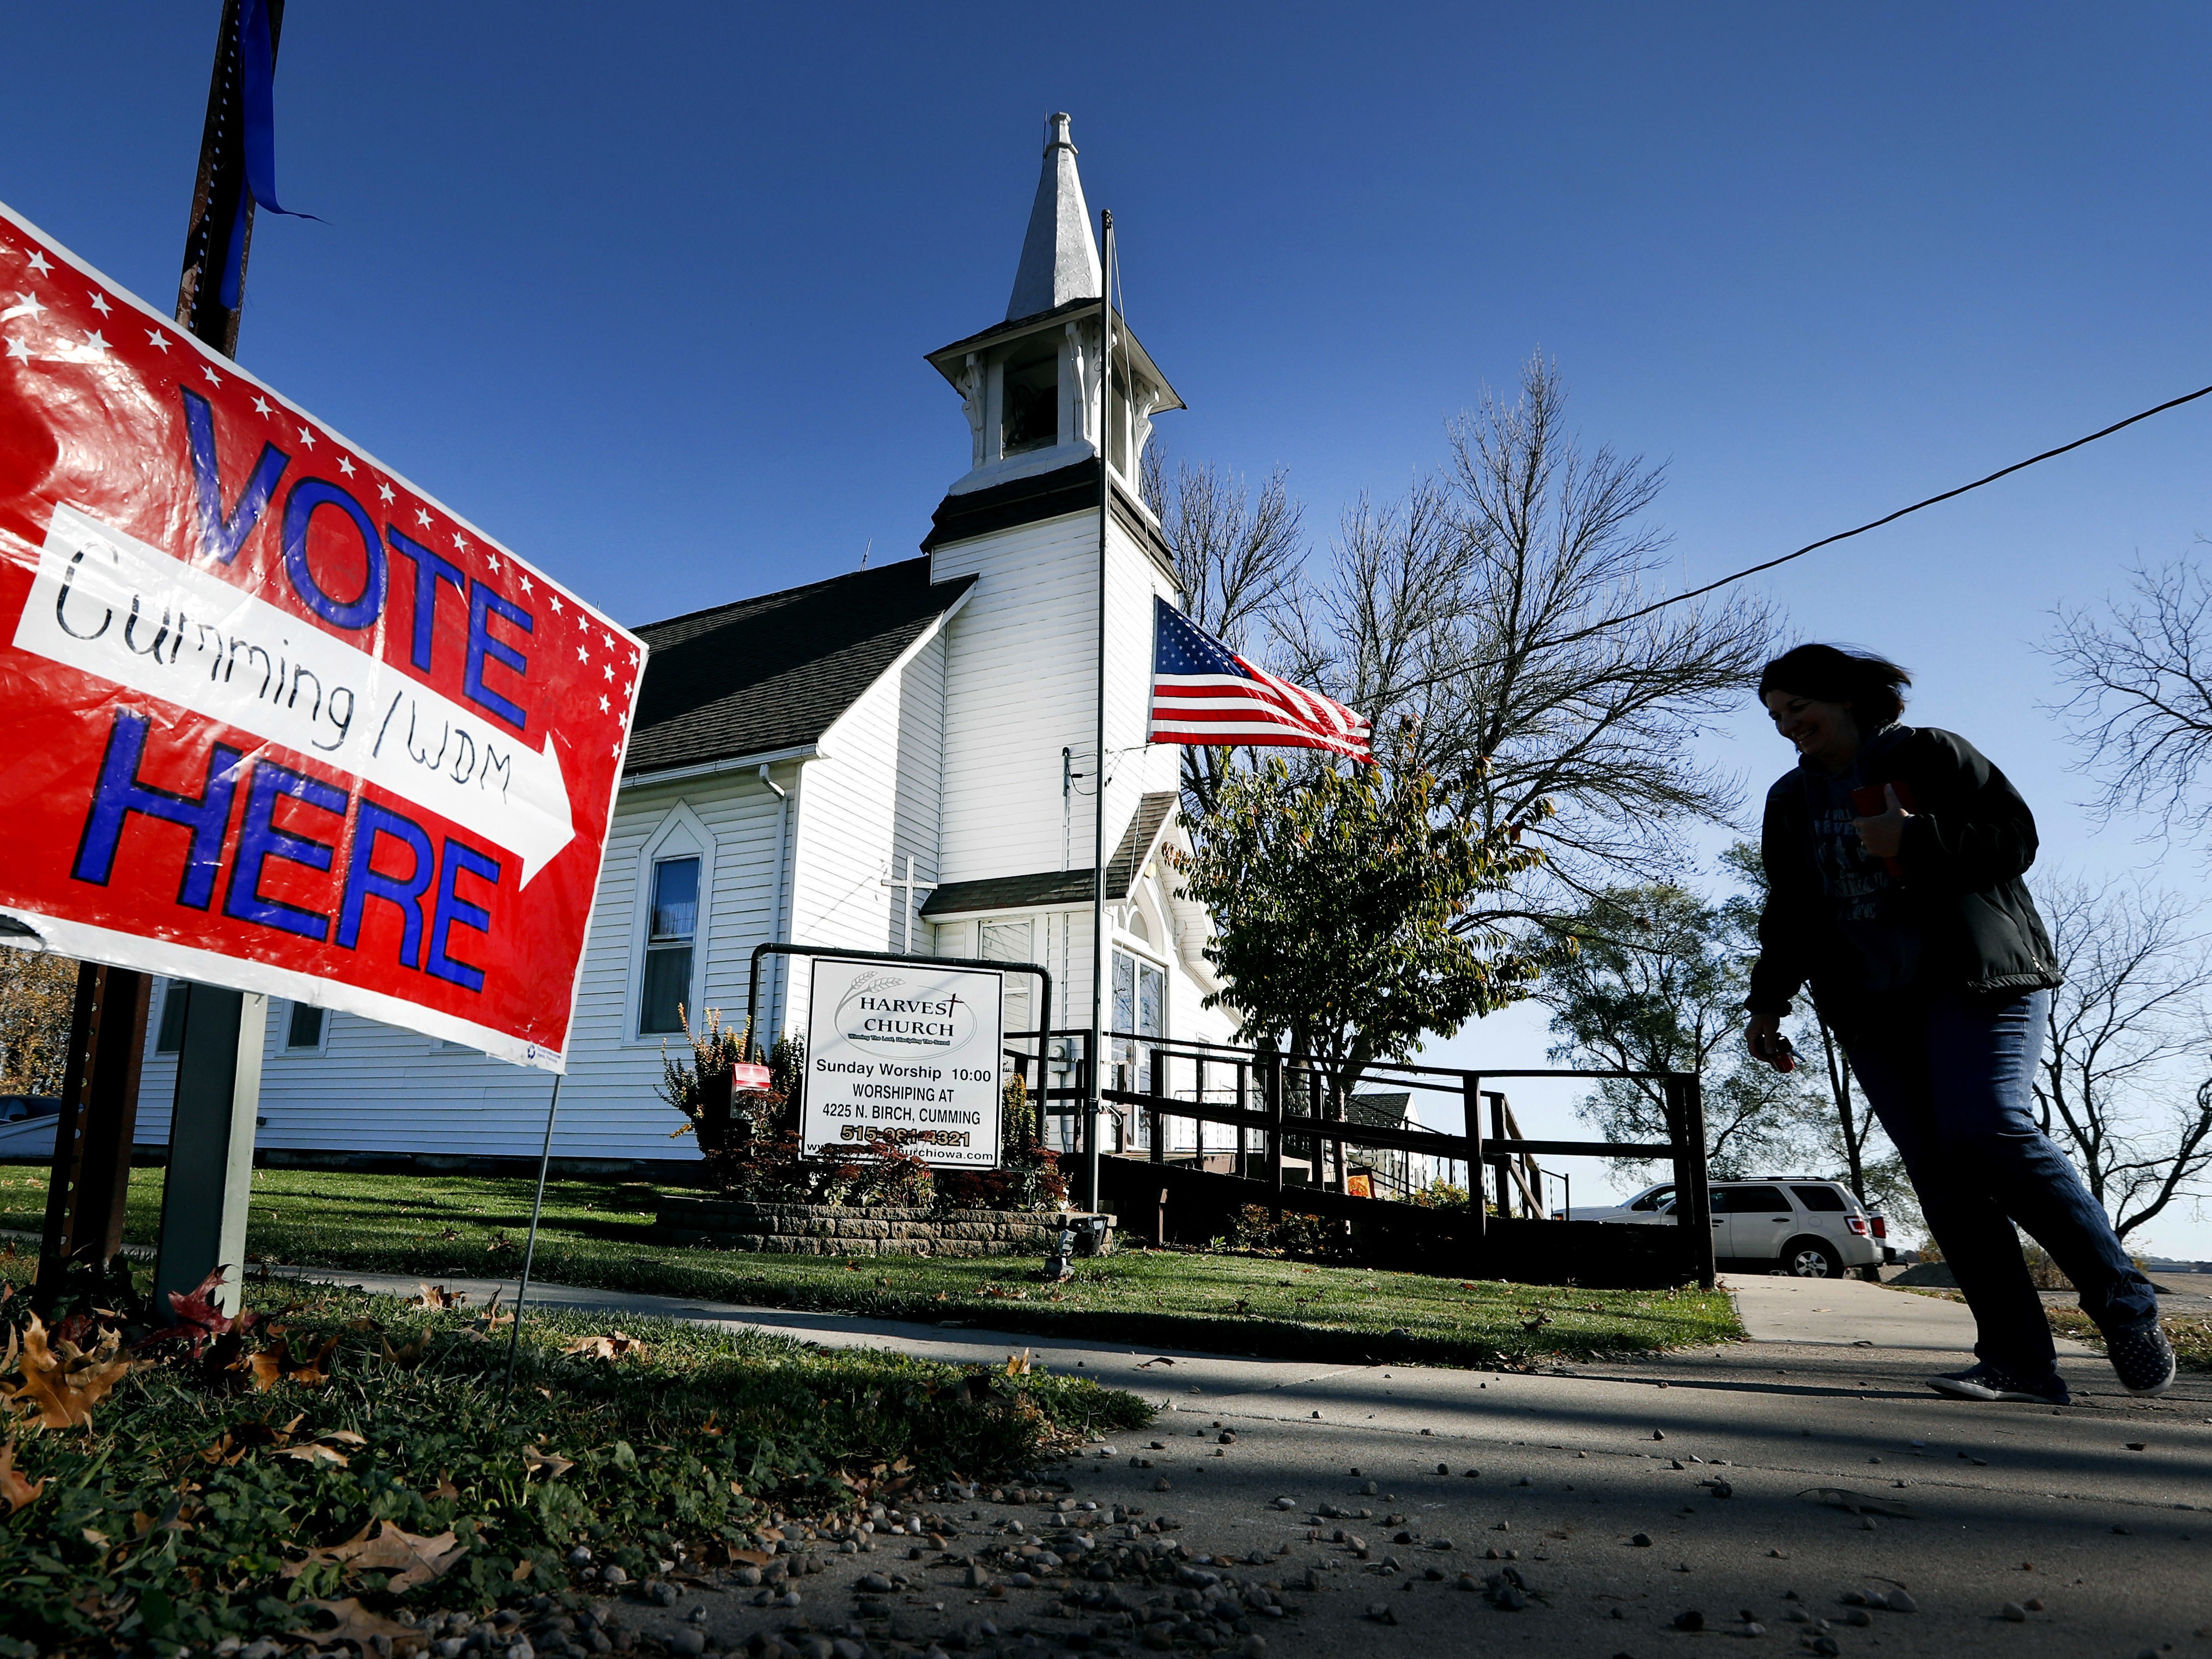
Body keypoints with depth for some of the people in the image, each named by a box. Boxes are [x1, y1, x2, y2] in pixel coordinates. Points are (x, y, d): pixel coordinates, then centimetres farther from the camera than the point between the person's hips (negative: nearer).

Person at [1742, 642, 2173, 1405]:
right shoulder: (1791, 800, 19)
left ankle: (2125, 1306, -4)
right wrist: (1768, 1002, 11)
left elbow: (2016, 836, -3)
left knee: (1987, 1130, -22)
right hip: (1869, 1008, 5)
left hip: (1974, 976, -5)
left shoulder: (1928, 753, 4)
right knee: (1941, 1176, -6)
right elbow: (1788, 914, 20)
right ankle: (2019, 1360, -6)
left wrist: (1915, 841, -16)